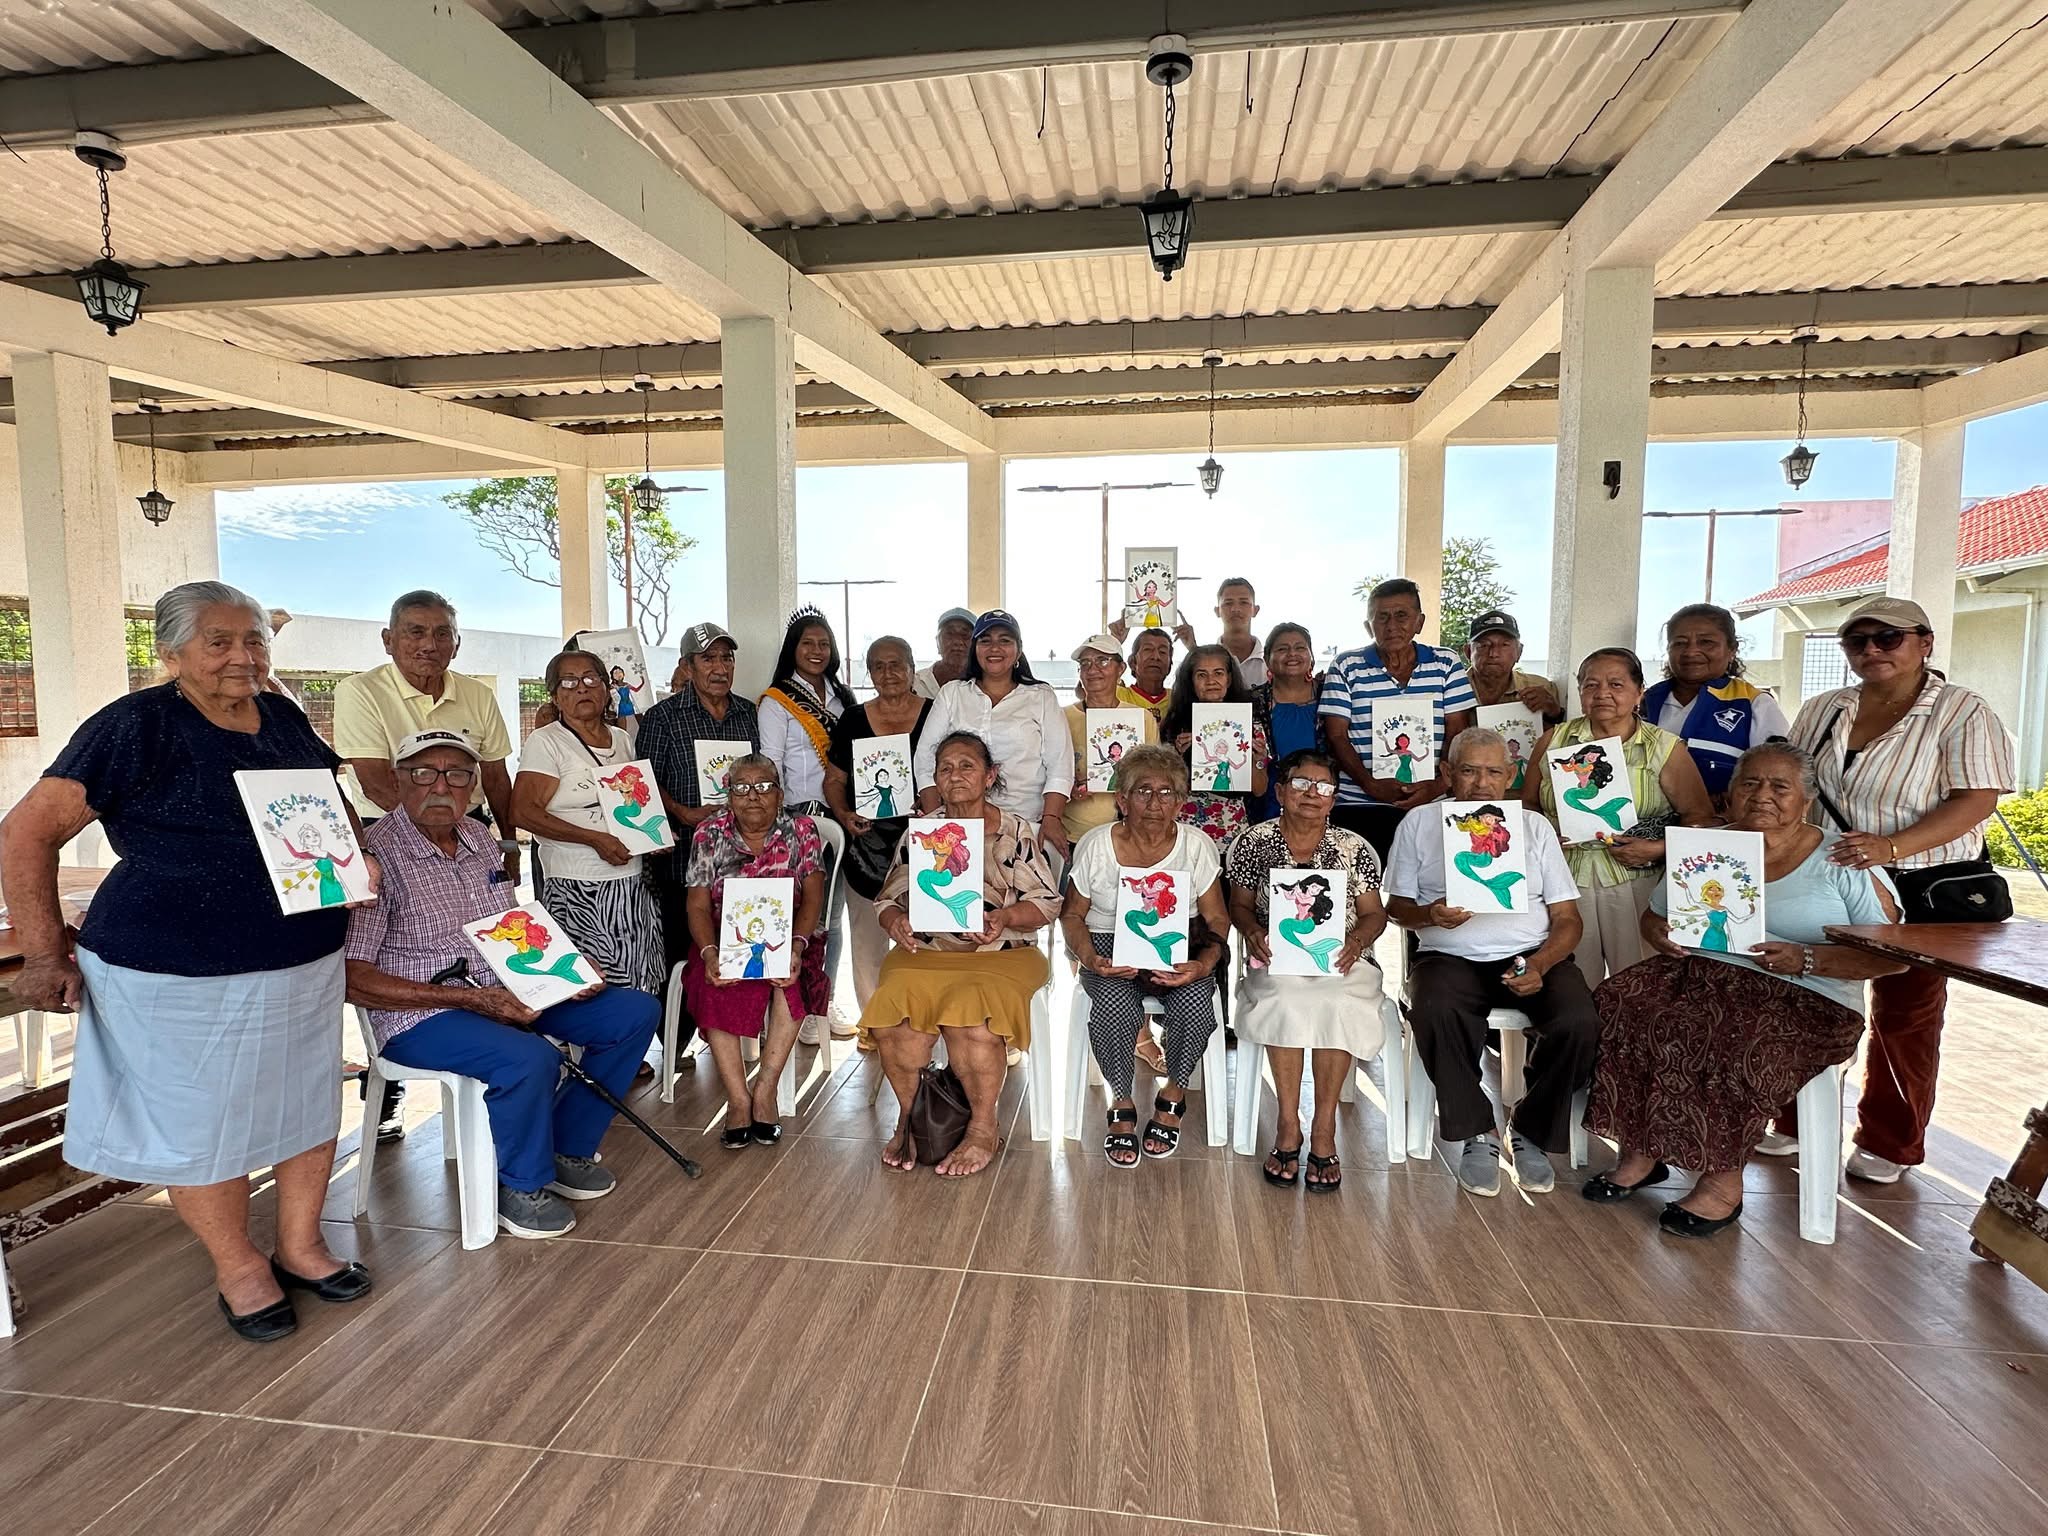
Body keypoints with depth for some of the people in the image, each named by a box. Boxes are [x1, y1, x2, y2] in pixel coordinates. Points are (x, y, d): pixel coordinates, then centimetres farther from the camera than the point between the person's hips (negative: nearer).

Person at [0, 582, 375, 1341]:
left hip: (307, 962, 6)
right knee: (203, 1120, 10)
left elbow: (335, 799, 19)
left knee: (309, 1102, 15)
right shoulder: (137, 725, -13)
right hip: (183, 976, -5)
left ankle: (299, 1246, 34)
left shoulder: (284, 718, 4)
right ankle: (238, 1268, 30)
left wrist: (358, 858, 0)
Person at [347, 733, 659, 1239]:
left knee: (635, 1011, -1)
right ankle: (520, 1186, -4)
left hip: (508, 994, 8)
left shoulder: (480, 839, 9)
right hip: (423, 1015, -8)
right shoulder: (377, 854, -14)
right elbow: (352, 978, -18)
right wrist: (470, 999, -23)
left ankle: (567, 1149, 13)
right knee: (530, 1059, -34)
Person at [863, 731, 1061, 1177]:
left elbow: (1047, 901, 2)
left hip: (999, 955, -2)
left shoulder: (1015, 831, 6)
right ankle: (909, 1117, -3)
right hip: (924, 952, 3)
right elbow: (889, 897, 14)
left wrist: (1005, 917, -17)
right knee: (896, 1009, -28)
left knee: (972, 1008, -33)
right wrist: (894, 920, -10)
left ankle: (983, 1128, -11)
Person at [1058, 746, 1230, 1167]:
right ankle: (1122, 1106, -5)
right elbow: (1072, 915, 3)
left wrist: (1204, 963, -22)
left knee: (1196, 999, -31)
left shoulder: (1196, 846, -4)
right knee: (1115, 1003, -33)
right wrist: (1091, 960, -17)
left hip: (1177, 948, 1)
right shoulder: (1095, 846, -6)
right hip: (1109, 945, -1)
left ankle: (1174, 1093, 0)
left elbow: (1217, 919, -1)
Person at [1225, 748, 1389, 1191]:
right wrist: (1253, 932, -12)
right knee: (1286, 998, -34)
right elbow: (1240, 904, 9)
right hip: (1276, 958, 0)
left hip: (1340, 960, 1)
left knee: (1338, 1002, -33)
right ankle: (1289, 1126, -21)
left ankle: (1324, 1130, -20)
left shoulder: (1354, 848, 7)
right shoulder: (1254, 842, 6)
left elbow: (1374, 913, 7)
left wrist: (1357, 939, -14)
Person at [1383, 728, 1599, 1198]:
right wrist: (1429, 915, -15)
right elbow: (1397, 905, 8)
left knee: (1579, 1023, -26)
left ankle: (1531, 1131, -1)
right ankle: (1476, 1135, -12)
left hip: (1532, 953, 2)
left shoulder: (1534, 826, 13)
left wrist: (1540, 966, -11)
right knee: (1435, 1012, -34)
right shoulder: (1419, 824, 11)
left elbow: (1567, 917, 7)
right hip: (1451, 956, -1)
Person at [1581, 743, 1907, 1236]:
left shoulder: (1843, 862, 1)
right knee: (1617, 1006, -22)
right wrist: (1663, 935, -5)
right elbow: (1652, 918, 19)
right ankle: (1641, 1152, -11)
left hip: (1804, 998, -4)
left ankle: (1723, 1180, -13)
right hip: (1698, 972, 4)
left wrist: (1806, 959, -18)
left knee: (1737, 1043, -34)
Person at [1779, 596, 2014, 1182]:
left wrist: (1892, 846, -28)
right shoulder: (1821, 711, 8)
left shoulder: (1962, 713, -6)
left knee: (1904, 1017, 8)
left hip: (1925, 893, -4)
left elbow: (1976, 799, -15)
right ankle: (1796, 1124, 24)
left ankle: (1888, 1145, 23)